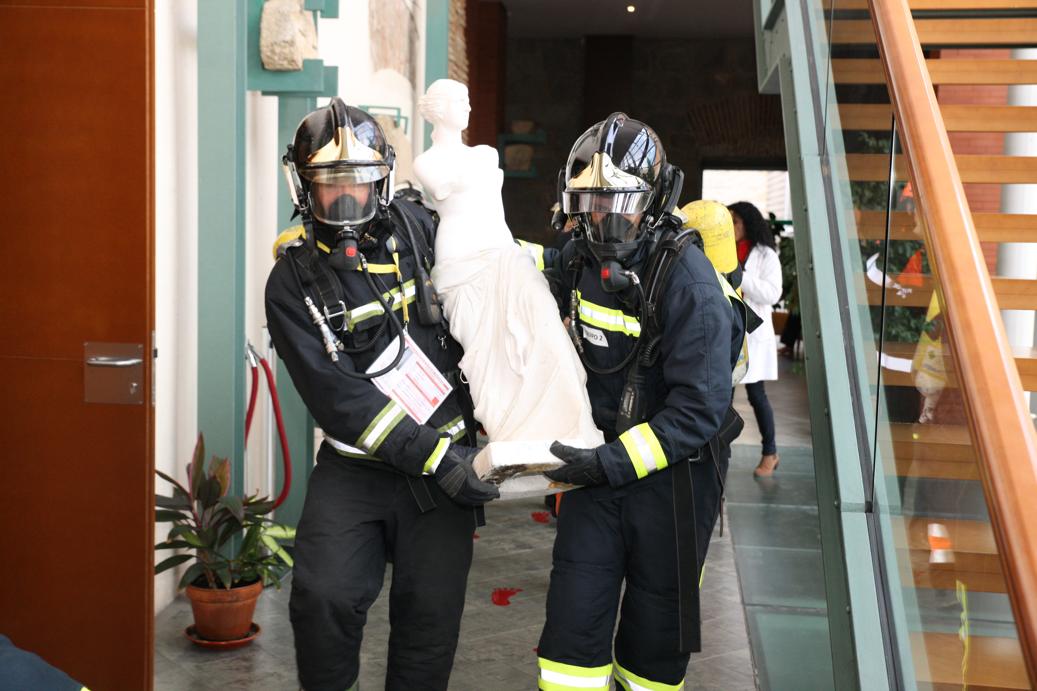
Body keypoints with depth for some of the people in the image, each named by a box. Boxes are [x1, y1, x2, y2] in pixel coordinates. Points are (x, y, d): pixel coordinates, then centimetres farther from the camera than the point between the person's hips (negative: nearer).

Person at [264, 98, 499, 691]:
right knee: (323, 597, -17)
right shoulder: (294, 280, -7)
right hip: (355, 469, -2)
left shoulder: (416, 229, 0)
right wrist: (433, 457, -21)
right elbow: (338, 398, -14)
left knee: (431, 618, 4)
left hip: (447, 460, 2)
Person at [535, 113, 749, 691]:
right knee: (574, 624, 2)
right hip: (598, 464, 5)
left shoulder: (688, 281, -20)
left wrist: (613, 464, -28)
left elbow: (701, 408, -24)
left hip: (671, 475, -4)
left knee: (654, 632, 10)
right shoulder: (577, 262, -1)